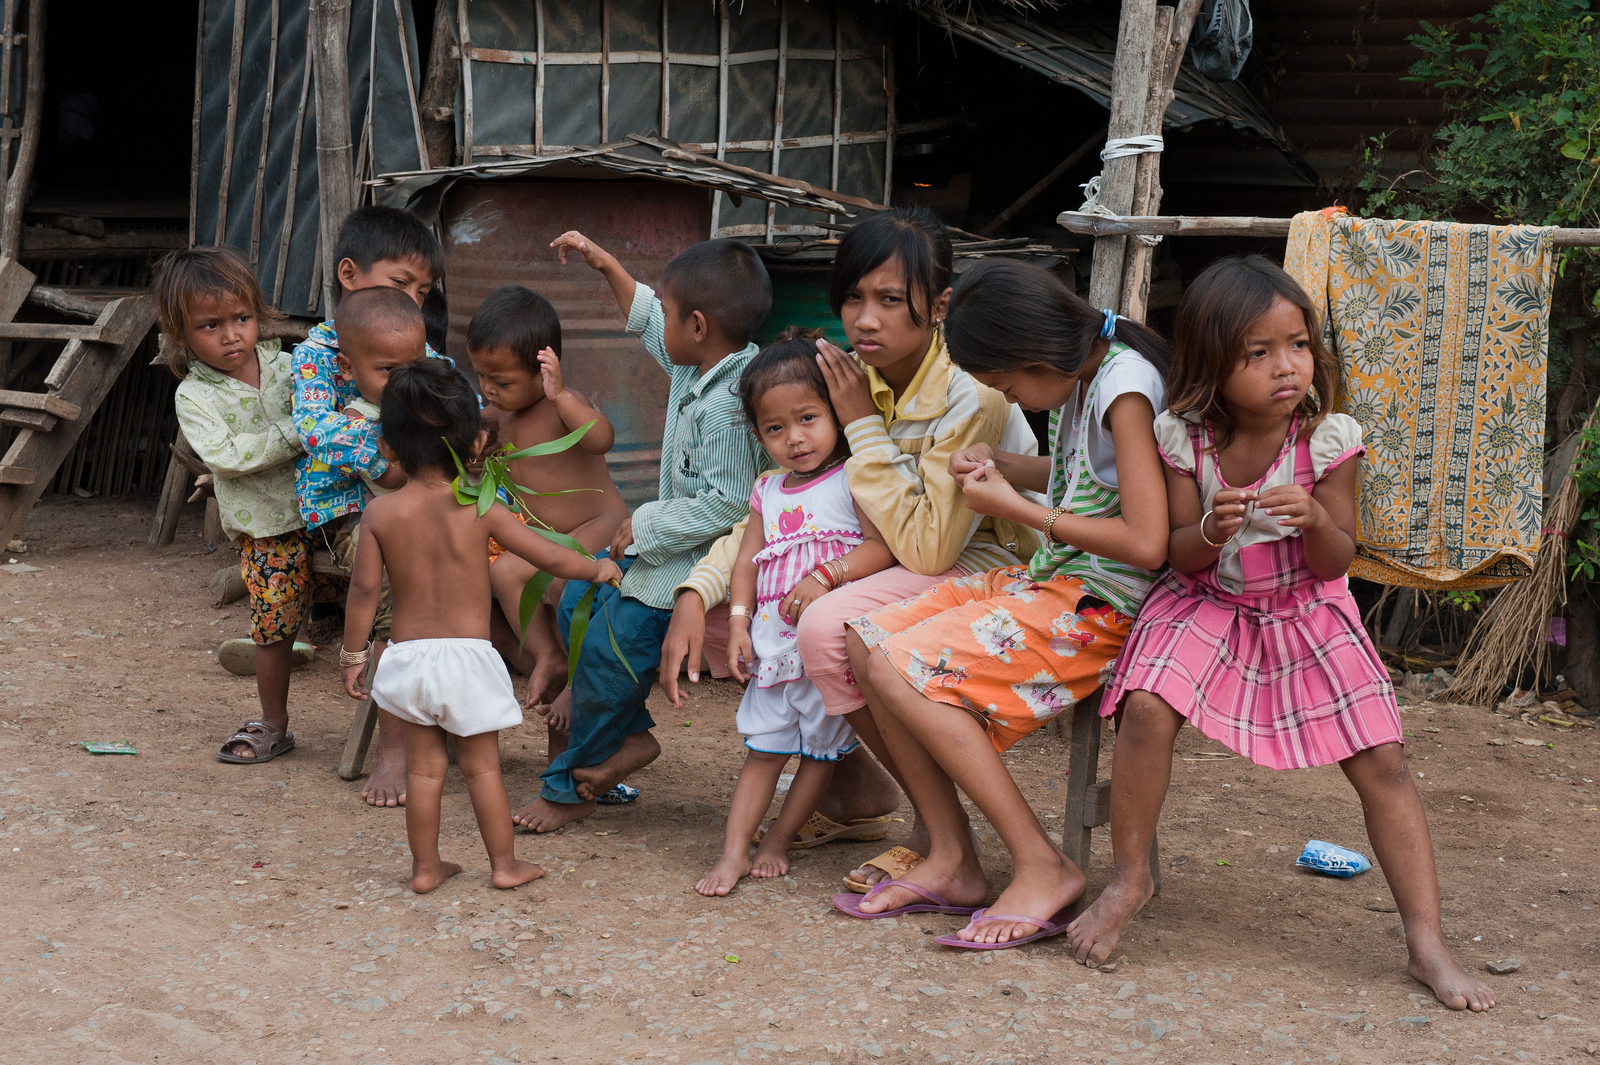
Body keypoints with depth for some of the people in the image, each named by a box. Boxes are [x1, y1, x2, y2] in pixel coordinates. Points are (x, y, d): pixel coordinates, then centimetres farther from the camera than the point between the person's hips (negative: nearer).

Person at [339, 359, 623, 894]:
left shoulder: (380, 513, -6)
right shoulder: (479, 510, -8)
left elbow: (364, 589, -7)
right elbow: (550, 556, -5)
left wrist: (353, 656, 4)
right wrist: (598, 567, 13)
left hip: (408, 653, 1)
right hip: (469, 652, -1)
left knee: (423, 767, 12)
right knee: (482, 765, 11)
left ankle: (425, 866, 19)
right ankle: (505, 863, 18)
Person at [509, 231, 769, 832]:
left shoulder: (732, 404, -28)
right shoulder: (696, 365, 3)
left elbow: (726, 506, -30)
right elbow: (646, 319, 24)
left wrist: (647, 526, -22)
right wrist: (603, 264, 21)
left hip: (700, 561, -11)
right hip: (668, 543, 11)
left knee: (613, 642, -15)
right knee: (578, 601, 13)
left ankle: (571, 788, 3)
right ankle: (631, 734, 19)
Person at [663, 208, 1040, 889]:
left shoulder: (972, 397, -23)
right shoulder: (857, 379, -2)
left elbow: (927, 549, -28)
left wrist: (863, 426, -23)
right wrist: (696, 595, -12)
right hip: (889, 571, 8)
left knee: (828, 629, -33)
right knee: (727, 608, -1)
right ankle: (857, 794, 9)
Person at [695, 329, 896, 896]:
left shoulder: (853, 480, -8)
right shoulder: (768, 492, 12)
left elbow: (883, 547, -18)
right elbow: (748, 559, 12)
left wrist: (826, 576, -27)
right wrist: (739, 622, 1)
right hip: (773, 646, 5)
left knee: (821, 748, 6)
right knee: (762, 749, 6)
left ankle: (776, 841, 19)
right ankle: (733, 853, 6)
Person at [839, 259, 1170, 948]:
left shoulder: (1124, 383, -19)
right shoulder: (1084, 374, 8)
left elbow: (1145, 543, -26)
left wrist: (1016, 508, -16)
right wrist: (1002, 469, 8)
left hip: (1099, 606, -10)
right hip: (1048, 580, 10)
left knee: (902, 672, -20)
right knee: (867, 644, 0)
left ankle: (1044, 868, -14)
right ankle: (951, 859, 1)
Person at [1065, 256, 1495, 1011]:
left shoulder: (1327, 440, -13)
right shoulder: (1184, 438, -13)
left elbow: (1336, 563, -8)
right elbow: (1179, 555, -6)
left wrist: (1313, 520, -30)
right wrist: (1212, 532, -29)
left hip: (1305, 612, 0)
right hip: (1207, 604, 0)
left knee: (1381, 761, -11)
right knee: (1148, 707, -27)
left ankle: (1427, 943, -2)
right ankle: (1128, 876, -4)